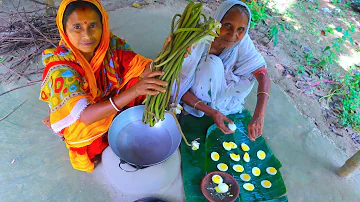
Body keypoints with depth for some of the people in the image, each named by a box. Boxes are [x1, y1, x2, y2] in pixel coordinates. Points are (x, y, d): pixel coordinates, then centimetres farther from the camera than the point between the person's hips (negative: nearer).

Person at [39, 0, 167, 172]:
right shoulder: (60, 67, -32)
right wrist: (134, 91, -55)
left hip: (114, 102, 3)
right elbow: (85, 115, -42)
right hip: (79, 123, -2)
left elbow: (146, 69, -24)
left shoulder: (111, 45, -21)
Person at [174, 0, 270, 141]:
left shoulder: (242, 41, -22)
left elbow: (263, 74, -22)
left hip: (218, 89, 4)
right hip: (194, 96, -4)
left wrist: (259, 115, -37)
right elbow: (179, 88, -27)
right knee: (213, 64, -31)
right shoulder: (196, 43, -33)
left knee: (250, 73, -19)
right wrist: (212, 113, -34)